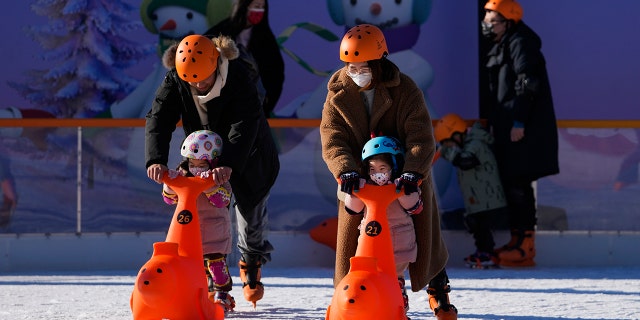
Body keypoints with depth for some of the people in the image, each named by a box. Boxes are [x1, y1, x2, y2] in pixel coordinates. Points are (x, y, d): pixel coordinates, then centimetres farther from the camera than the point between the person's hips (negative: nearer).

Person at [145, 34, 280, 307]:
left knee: (251, 214, 9)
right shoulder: (174, 82, -19)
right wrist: (156, 159, -45)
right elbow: (158, 120, -26)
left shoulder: (238, 78, -30)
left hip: (248, 159, -2)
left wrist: (229, 164, -55)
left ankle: (251, 263, 39)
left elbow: (245, 125, -40)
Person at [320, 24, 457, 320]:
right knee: (352, 239, 2)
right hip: (360, 182, 1)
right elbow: (332, 142, -19)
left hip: (406, 177, -1)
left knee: (424, 239, 10)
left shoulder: (405, 90, -16)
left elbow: (421, 138, -25)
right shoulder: (337, 96, -9)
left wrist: (412, 172, -43)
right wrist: (346, 171, -39)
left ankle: (437, 289, 35)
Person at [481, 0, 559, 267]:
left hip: (523, 130, -10)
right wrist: (491, 123, 21)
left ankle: (525, 246, -11)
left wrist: (519, 122, -22)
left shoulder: (520, 44, -9)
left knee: (518, 183, -11)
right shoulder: (500, 48, 21)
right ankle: (517, 240, 14)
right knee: (510, 182, 10)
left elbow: (527, 84, -18)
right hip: (506, 129, 10)